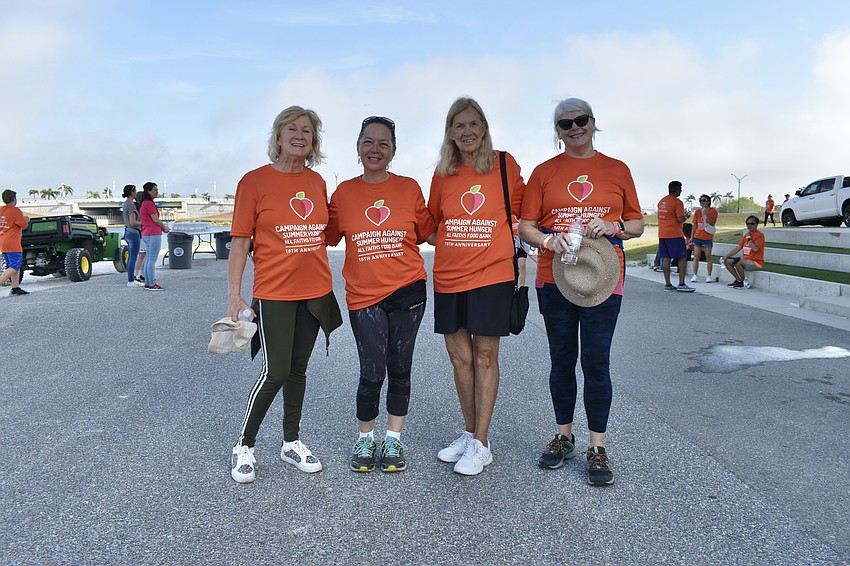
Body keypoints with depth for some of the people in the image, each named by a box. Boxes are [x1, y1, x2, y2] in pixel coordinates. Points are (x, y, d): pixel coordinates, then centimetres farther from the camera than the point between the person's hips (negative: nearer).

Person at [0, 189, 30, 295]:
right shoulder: (15, 210, -12)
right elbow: (24, 225, -9)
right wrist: (26, 220, 12)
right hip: (12, 244, -8)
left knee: (14, 266, 15)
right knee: (14, 267, -7)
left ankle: (15, 288, 13)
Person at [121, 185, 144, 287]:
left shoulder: (125, 204, 14)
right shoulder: (131, 205, -16)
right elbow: (133, 222, -21)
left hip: (127, 233, 10)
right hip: (134, 233, -10)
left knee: (130, 258, 12)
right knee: (133, 258, -6)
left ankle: (131, 279, 16)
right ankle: (131, 281, -4)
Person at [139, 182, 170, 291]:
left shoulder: (144, 203, 17)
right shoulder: (149, 203, -13)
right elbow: (156, 220, -15)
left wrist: (163, 226, 9)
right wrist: (165, 228, 1)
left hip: (146, 234, 10)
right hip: (153, 234, -10)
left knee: (148, 260, 13)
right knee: (152, 260, -8)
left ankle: (148, 283, 17)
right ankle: (152, 284, -6)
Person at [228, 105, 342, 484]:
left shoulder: (317, 182, 8)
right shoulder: (255, 181, -6)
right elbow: (240, 242, -6)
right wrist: (234, 295, -11)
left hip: (315, 291, 5)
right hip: (274, 293, -4)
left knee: (299, 368, 13)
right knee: (275, 372, -5)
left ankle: (291, 442, 27)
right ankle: (244, 447, 15)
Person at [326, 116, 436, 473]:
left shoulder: (409, 188, 3)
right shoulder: (343, 193, 4)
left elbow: (428, 232, 11)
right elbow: (327, 237, 9)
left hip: (407, 292, 1)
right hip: (364, 295, -1)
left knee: (399, 370, 9)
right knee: (372, 373, -4)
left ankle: (393, 439, 27)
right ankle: (365, 439, 21)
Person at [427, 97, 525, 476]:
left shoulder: (504, 164, 0)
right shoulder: (443, 173, 7)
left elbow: (519, 210, 10)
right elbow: (431, 222, 17)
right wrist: (452, 246, 3)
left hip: (492, 274, -3)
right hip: (449, 277, 4)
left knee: (484, 357, 1)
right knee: (459, 356, 10)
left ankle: (481, 444, 11)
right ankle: (469, 433, 26)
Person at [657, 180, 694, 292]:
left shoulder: (661, 201, 14)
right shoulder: (677, 202, -11)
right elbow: (680, 219, -17)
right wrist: (686, 216, 5)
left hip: (662, 234, 8)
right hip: (674, 234, -8)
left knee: (666, 258, 7)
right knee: (682, 258, -2)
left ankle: (667, 284, 8)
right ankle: (681, 284, -5)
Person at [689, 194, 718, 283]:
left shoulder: (713, 211, -1)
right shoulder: (697, 212, 8)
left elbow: (712, 223, -11)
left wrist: (707, 214, -21)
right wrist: (691, 236, 7)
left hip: (708, 238, -3)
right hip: (697, 237, 3)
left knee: (708, 256, -2)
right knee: (696, 256, 1)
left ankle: (709, 276, 4)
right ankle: (695, 275, 4)